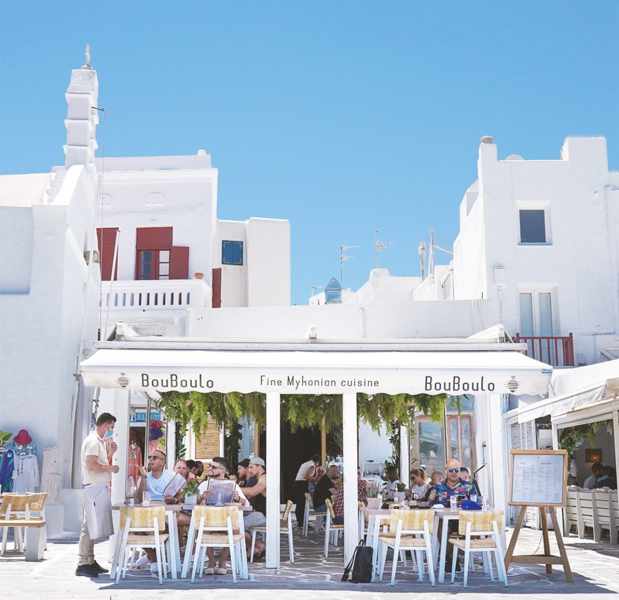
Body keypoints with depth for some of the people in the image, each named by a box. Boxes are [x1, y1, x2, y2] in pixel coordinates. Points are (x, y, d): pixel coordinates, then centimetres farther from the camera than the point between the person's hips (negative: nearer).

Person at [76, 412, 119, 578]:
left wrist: (110, 453, 12)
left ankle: (90, 561, 20)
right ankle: (83, 564, -6)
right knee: (89, 526, -8)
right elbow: (92, 465, -23)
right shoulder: (93, 441, -13)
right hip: (94, 488, -10)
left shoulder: (100, 441, 19)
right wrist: (110, 468, -14)